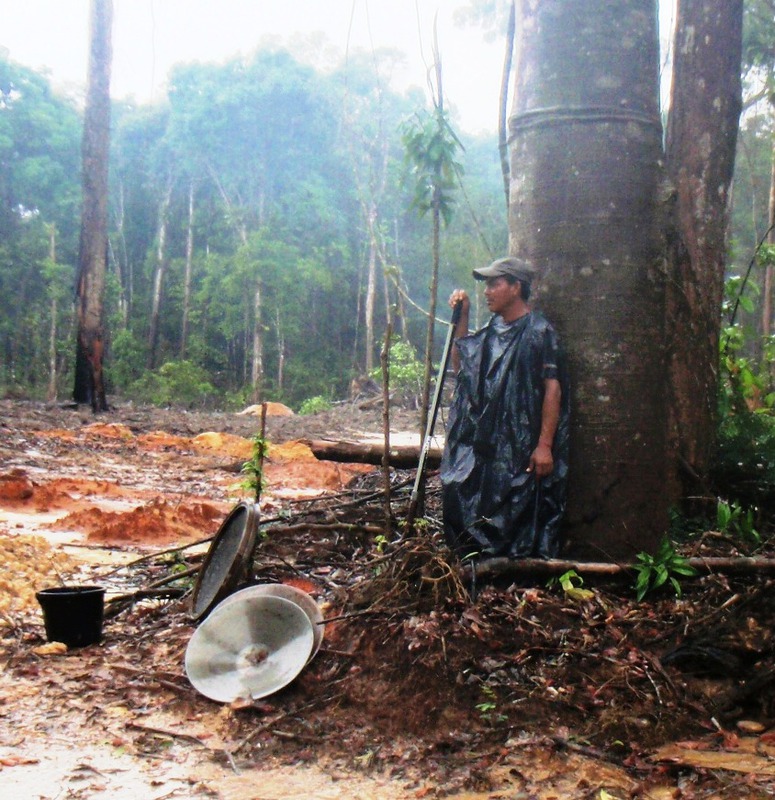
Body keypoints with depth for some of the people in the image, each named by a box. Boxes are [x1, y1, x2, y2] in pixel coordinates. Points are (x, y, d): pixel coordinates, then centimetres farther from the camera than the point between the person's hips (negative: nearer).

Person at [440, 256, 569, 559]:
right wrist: (461, 319, 11)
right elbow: (460, 366, 20)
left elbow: (553, 388, -13)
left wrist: (545, 445, -19)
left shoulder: (538, 331, -9)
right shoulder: (492, 330, 13)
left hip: (521, 449, -7)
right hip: (484, 445, 8)